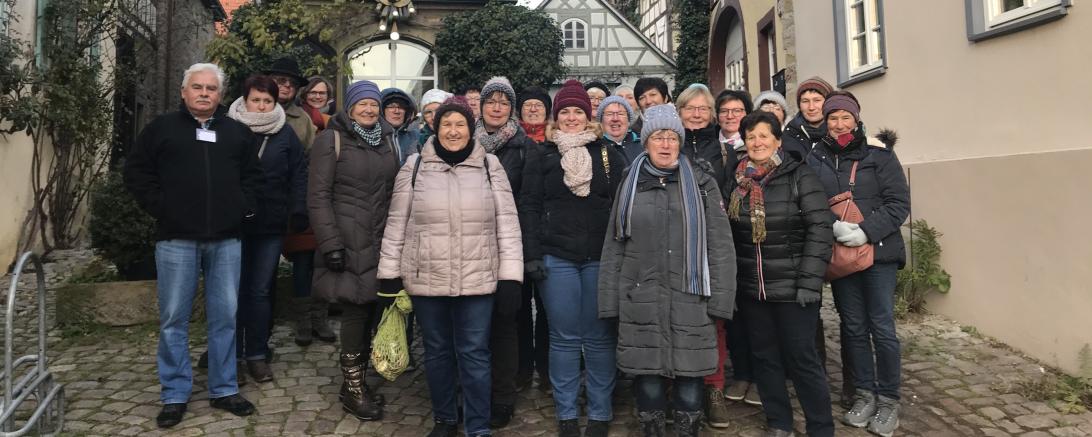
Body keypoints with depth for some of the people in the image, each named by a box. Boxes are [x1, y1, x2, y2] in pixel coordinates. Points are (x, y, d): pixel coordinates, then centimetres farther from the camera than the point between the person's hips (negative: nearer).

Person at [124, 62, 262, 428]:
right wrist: (158, 206, -4)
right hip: (176, 238, -2)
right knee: (174, 319, 4)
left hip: (226, 239, 2)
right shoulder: (161, 128, 5)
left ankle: (224, 390, 19)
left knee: (225, 317, 7)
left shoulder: (239, 132, 11)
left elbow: (253, 174, 18)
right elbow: (136, 171, 6)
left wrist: (245, 206, 4)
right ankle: (175, 394, 16)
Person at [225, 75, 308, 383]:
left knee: (261, 291, 7)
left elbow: (299, 173, 5)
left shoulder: (285, 134, 4)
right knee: (235, 289, 7)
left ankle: (257, 355, 17)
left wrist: (299, 211, -4)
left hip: (271, 225, 1)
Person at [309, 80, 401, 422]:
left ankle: (356, 381, 22)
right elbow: (318, 195, -8)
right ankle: (353, 388, 11)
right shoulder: (331, 139, -3)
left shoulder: (387, 140, 13)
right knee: (356, 309, -4)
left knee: (369, 309, 6)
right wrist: (330, 243, -16)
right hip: (348, 241, -5)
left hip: (381, 241, 5)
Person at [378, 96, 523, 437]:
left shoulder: (490, 166, 1)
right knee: (437, 351, 14)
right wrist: (389, 274, 3)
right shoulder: (415, 165, 2)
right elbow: (397, 223, 5)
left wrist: (511, 274, -6)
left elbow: (507, 222, 0)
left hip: (477, 279, -1)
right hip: (426, 279, 1)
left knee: (474, 354, 4)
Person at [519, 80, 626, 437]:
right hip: (556, 258, 0)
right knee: (564, 338, 5)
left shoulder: (608, 153, 8)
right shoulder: (541, 154, 7)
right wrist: (532, 255, -5)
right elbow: (529, 206, 3)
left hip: (601, 258, 1)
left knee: (599, 337, 5)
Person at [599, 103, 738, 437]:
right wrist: (610, 301, 4)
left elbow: (720, 245, 3)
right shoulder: (630, 185, 11)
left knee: (690, 383, 4)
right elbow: (614, 246, 10)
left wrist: (721, 298, -6)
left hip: (691, 300, -1)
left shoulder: (701, 184, 7)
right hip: (641, 300, 1)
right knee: (648, 383, 5)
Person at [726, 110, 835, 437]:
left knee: (802, 358, 2)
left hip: (792, 287, -4)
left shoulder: (799, 176, -7)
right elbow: (727, 233, 12)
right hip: (750, 288, 5)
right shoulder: (737, 181, 7)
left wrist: (810, 282, -17)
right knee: (764, 357, 12)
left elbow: (820, 229, -11)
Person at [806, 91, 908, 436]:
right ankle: (865, 394, 26)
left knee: (882, 327, 2)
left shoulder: (879, 155, -4)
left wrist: (867, 231, -18)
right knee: (853, 327, 12)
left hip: (878, 253, -2)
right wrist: (832, 226, -16)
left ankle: (888, 399, 18)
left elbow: (899, 203, -7)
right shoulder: (816, 159, 3)